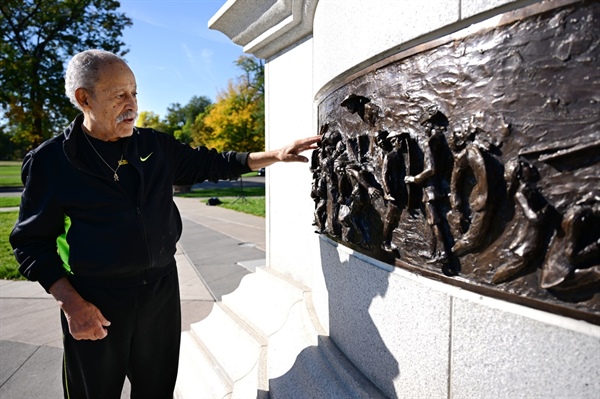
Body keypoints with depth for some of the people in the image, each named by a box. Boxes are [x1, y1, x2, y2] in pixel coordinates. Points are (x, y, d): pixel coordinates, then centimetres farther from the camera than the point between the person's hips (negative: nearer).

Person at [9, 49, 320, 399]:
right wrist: (70, 302, -15)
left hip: (162, 288, 4)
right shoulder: (51, 161, -9)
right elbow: (32, 242, -6)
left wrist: (275, 156, -3)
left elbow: (209, 163, 7)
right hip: (95, 302, -3)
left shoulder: (156, 146, 1)